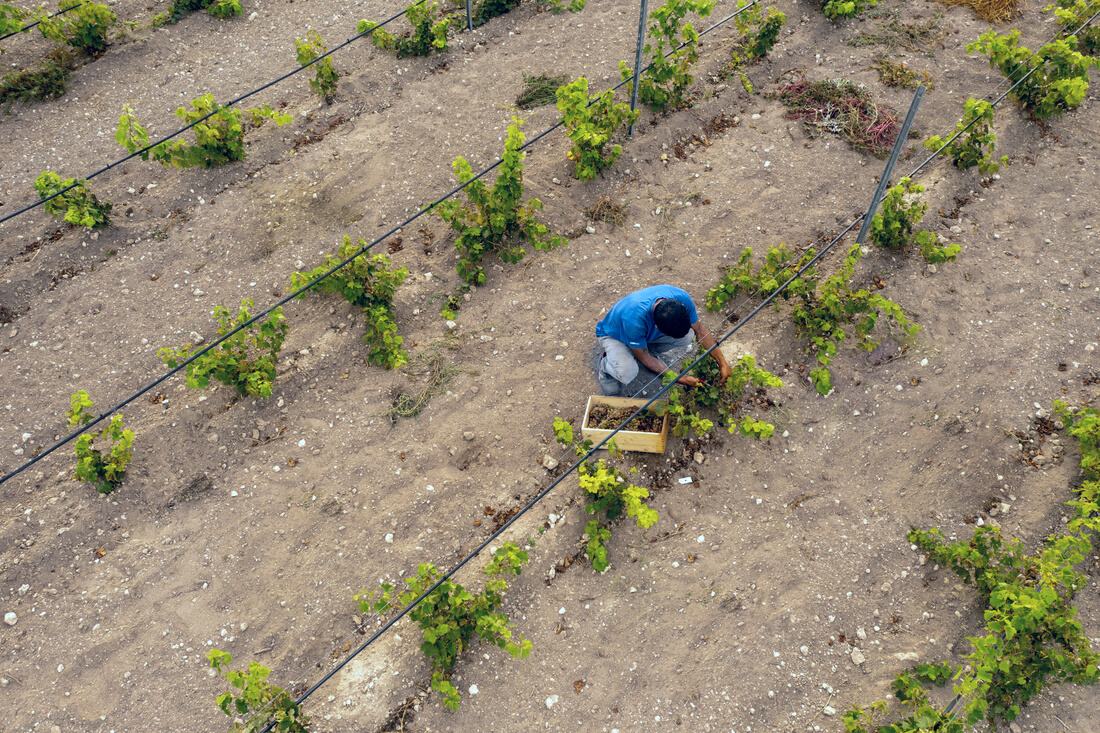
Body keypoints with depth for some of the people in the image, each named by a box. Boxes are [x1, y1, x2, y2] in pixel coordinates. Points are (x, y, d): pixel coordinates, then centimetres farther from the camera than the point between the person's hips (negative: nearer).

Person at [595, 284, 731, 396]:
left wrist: (723, 363, -12)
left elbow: (700, 330, -11)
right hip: (613, 334, -5)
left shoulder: (682, 297, -31)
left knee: (686, 337, -20)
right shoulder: (635, 320, -46)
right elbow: (644, 358, -27)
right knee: (627, 374, -34)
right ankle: (605, 365, 1)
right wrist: (680, 379, -23)